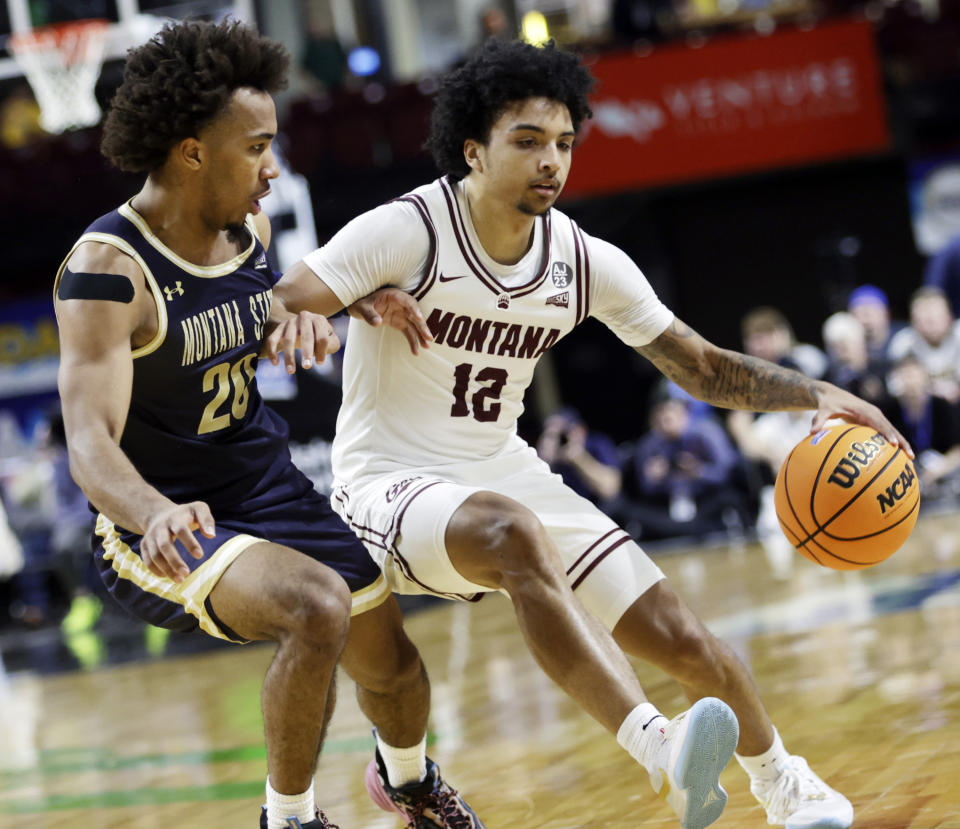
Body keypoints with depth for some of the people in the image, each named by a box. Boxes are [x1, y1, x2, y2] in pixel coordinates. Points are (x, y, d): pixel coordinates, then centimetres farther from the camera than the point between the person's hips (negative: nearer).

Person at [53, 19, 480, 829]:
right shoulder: (107, 270, -25)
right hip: (165, 523, -7)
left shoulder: (251, 229, -2)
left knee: (390, 663, 16)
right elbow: (90, 441, -36)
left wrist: (304, 307, 1)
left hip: (266, 485, 8)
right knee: (319, 608, -33)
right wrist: (157, 515, -56)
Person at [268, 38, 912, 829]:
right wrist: (358, 298, -39)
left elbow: (704, 369, 5)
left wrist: (817, 393, -11)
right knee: (514, 532, -41)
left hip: (508, 474, 5)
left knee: (688, 642, -4)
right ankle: (664, 755, -50)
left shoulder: (586, 262, 0)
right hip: (394, 487, -5)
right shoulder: (406, 233, -15)